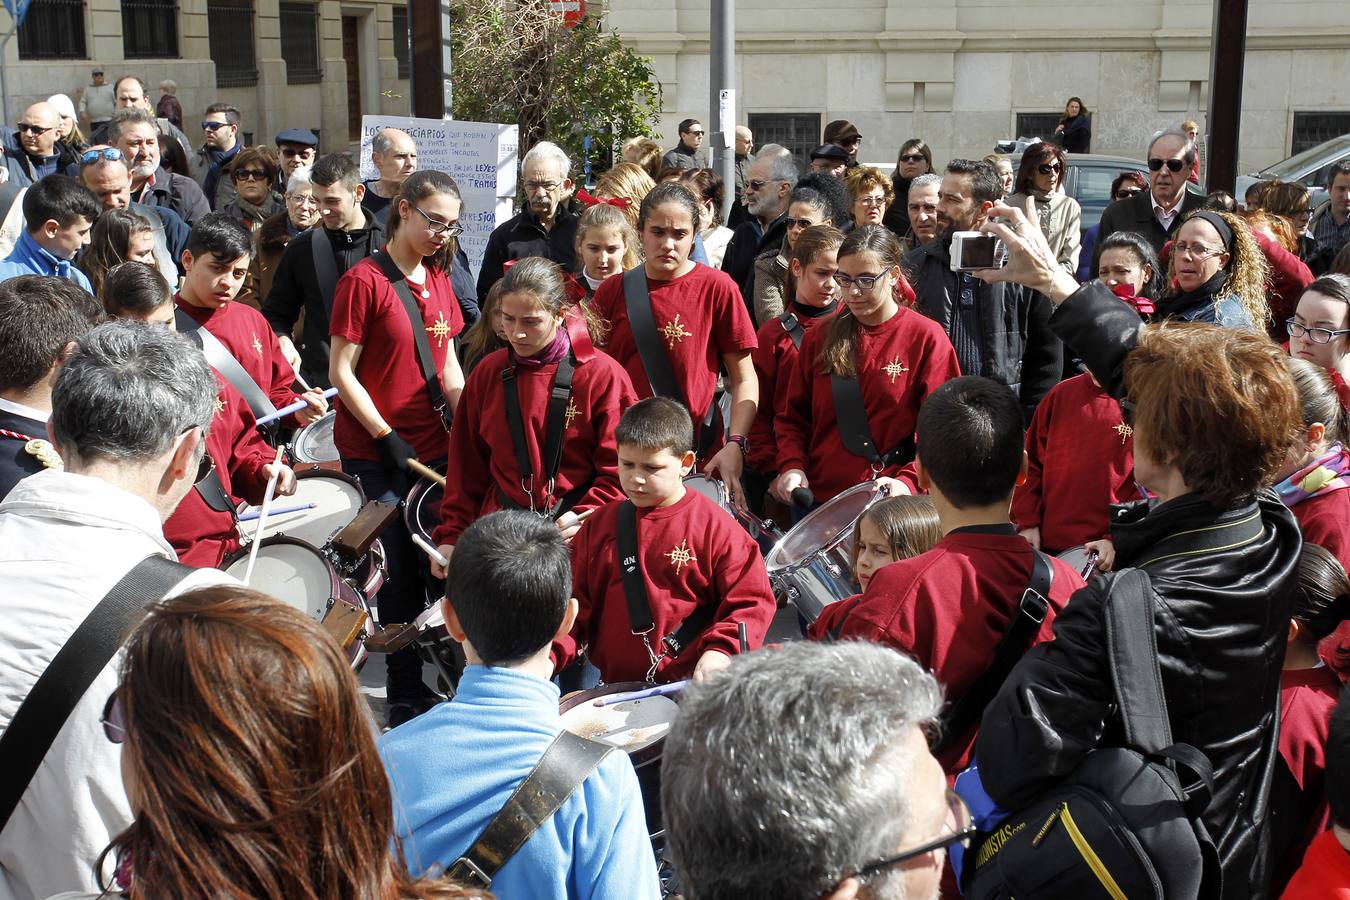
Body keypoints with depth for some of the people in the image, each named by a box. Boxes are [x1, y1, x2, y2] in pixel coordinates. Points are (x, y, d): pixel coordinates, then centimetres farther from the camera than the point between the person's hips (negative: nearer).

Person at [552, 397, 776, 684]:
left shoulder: (714, 527, -4)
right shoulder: (599, 525, 8)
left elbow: (751, 601, -4)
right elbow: (575, 602, 10)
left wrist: (721, 650, -20)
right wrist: (550, 654, -5)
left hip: (696, 685, -3)